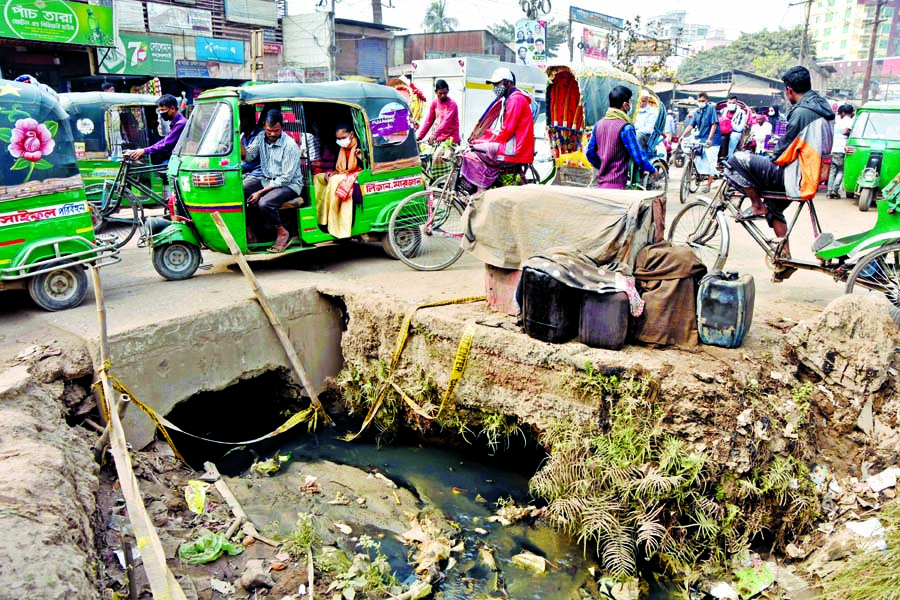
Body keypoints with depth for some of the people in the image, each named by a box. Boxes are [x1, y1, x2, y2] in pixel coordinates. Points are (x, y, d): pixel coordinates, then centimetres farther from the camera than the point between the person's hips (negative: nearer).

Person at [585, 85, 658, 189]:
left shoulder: (598, 124, 6)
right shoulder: (625, 128, -14)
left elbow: (590, 152, 13)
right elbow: (638, 157, -12)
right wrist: (652, 170, 4)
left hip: (601, 183, 7)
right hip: (616, 185, -7)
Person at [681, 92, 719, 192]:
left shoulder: (711, 108, -6)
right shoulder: (697, 112, 11)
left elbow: (714, 124, -12)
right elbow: (691, 126, 7)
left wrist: (709, 138, -22)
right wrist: (683, 136, -7)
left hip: (711, 140, -5)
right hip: (700, 139, 5)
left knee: (710, 162, -5)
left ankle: (708, 184, 2)